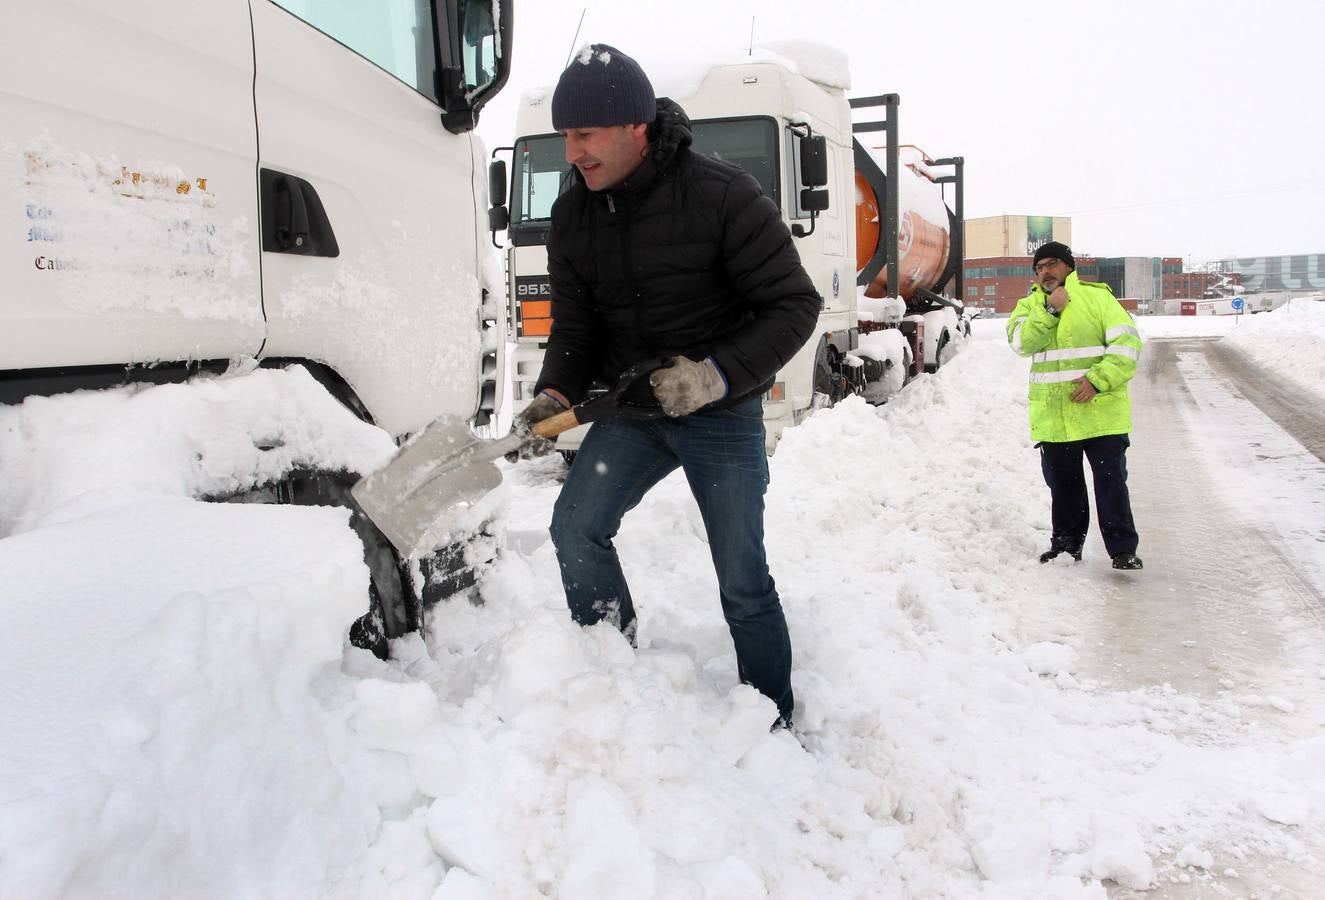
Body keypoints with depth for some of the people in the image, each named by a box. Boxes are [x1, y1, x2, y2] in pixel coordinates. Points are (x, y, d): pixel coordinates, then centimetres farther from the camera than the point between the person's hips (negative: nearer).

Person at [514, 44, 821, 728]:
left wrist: (717, 375, -26)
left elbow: (794, 306, -16)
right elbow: (574, 327, 5)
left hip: (723, 414, -5)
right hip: (634, 406, 5)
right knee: (575, 526, -9)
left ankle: (775, 726, 19)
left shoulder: (723, 196, -18)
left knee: (743, 584, 1)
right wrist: (555, 395, -14)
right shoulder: (573, 215, -1)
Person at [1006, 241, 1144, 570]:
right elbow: (1022, 341, -9)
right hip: (1052, 416, 3)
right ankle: (1067, 541, 30)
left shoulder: (1097, 296, 1)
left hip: (1100, 411, -3)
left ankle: (1123, 549, 4)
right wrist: (1050, 310, -19)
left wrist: (1098, 379, -18)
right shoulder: (1029, 305, 11)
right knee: (1062, 483, 15)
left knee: (1111, 481, -3)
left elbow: (1127, 343, -7)